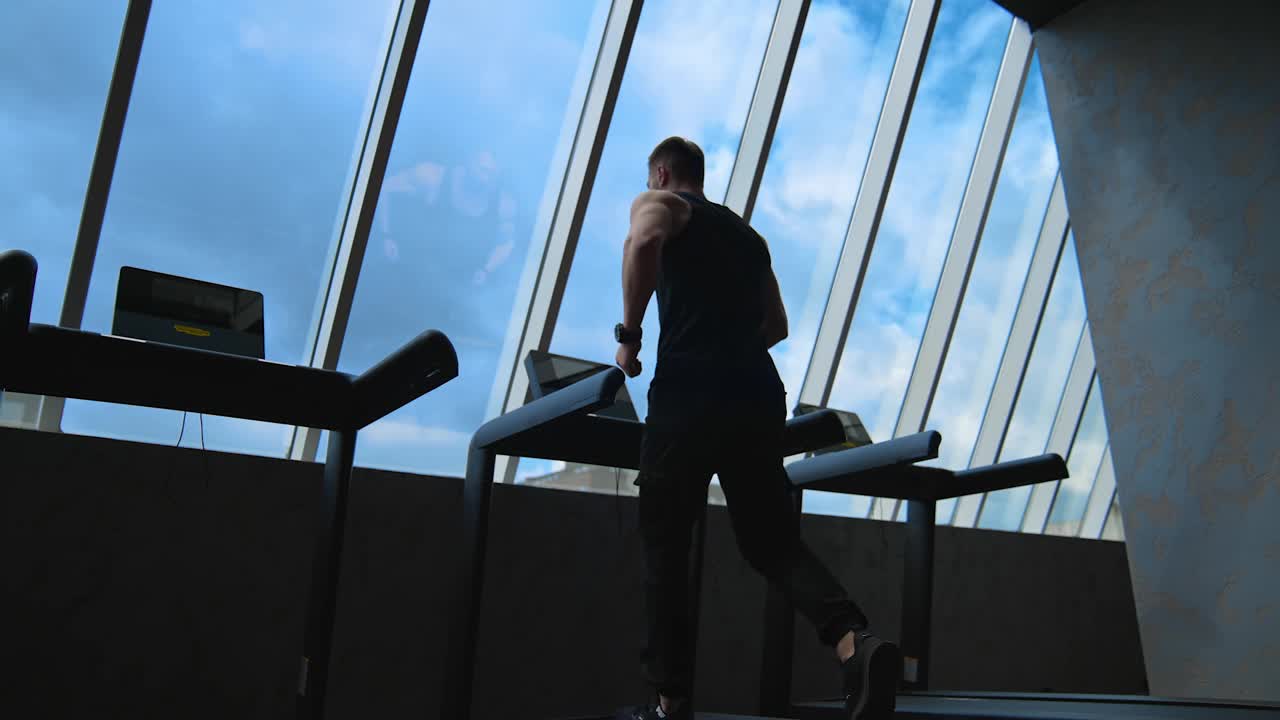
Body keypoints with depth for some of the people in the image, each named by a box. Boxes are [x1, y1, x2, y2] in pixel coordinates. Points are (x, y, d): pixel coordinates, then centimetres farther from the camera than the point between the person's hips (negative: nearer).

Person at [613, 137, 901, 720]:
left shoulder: (658, 205, 10)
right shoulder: (746, 233, 29)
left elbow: (644, 241, -16)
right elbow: (776, 326, 30)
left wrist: (629, 334, -9)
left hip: (690, 393, -5)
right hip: (758, 394, 6)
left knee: (664, 548, 5)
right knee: (774, 543, 8)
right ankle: (854, 640, -16)